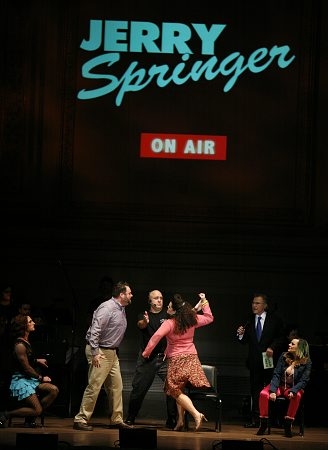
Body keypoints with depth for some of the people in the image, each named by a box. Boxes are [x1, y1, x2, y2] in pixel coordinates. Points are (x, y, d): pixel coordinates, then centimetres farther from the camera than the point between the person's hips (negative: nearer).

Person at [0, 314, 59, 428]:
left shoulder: (26, 342, 10)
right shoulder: (20, 345, -18)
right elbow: (26, 368, -16)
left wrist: (37, 361, 14)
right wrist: (41, 378, -8)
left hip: (30, 379, 9)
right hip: (21, 380, -9)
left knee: (54, 390, -8)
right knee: (37, 410, -17)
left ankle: (30, 418, 3)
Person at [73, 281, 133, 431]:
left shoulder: (121, 309, 13)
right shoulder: (107, 308, -17)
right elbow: (95, 330, -22)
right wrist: (95, 352, -25)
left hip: (112, 353, 10)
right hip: (100, 352, -10)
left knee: (116, 386, 11)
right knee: (94, 386, -9)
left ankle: (117, 419, 20)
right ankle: (81, 420, -5)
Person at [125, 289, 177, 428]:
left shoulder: (167, 315, 10)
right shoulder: (144, 316, 8)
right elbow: (140, 324, -14)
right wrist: (145, 322, -38)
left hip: (165, 358, 1)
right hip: (147, 358, 0)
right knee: (139, 388, -1)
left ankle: (172, 420, -2)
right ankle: (130, 419, 12)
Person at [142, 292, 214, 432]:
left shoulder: (169, 323, -15)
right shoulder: (192, 319, 1)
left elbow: (156, 336, -26)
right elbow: (209, 318, 18)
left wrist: (146, 352, -14)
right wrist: (204, 302, 23)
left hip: (176, 360, -6)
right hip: (191, 357, 6)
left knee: (176, 391, -1)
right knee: (179, 390, 14)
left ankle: (197, 414, -18)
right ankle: (181, 420, 9)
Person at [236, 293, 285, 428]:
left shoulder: (275, 319, 0)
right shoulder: (249, 320, 7)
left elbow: (281, 338, 1)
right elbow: (245, 341, 7)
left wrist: (272, 347, -14)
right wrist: (241, 335, -14)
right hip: (255, 362, 3)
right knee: (255, 390, 4)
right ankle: (255, 419, 7)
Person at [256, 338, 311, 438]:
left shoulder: (306, 362, -7)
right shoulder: (284, 356, -1)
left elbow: (304, 380, -11)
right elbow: (276, 374, -5)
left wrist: (293, 391, -29)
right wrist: (273, 391, -19)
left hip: (294, 387, -2)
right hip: (280, 385, 2)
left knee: (297, 396, -38)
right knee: (263, 394, -27)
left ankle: (288, 425, -26)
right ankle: (263, 424, -14)